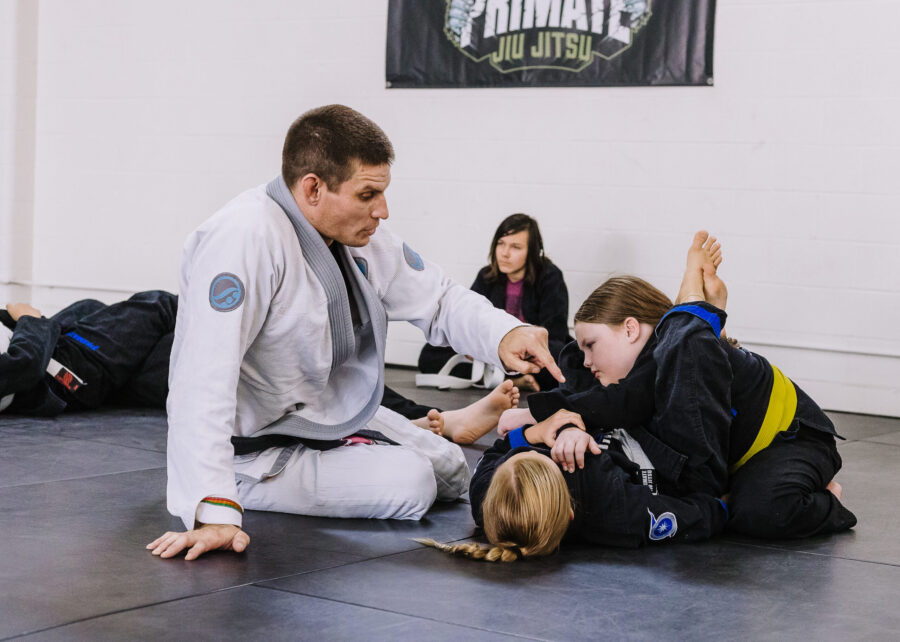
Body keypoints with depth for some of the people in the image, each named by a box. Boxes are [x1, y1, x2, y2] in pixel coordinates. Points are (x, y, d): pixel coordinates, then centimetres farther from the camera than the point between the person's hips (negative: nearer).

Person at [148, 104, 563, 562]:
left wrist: (504, 334, -17)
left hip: (332, 416, 9)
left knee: (450, 472, 14)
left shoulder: (357, 231, -4)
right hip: (257, 451, -9)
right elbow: (203, 377, -40)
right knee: (409, 483, -21)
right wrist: (213, 513, -47)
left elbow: (438, 299, 7)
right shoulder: (246, 237, -33)